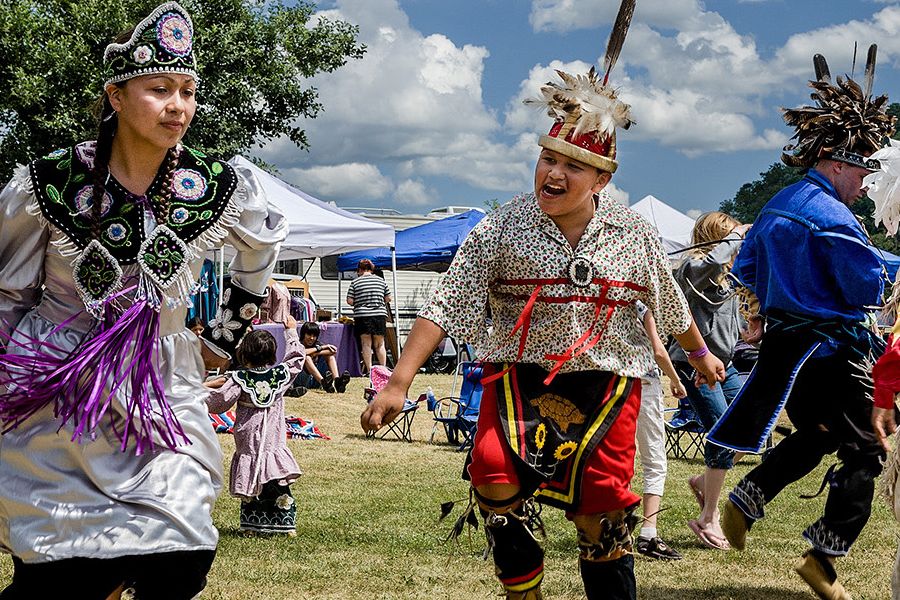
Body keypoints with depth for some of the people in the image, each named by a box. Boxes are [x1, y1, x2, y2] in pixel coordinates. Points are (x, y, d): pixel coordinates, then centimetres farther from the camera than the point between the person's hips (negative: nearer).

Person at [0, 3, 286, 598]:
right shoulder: (48, 185, -10)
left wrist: (235, 323, 23)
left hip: (163, 393, 3)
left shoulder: (219, 188, -4)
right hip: (57, 399, -2)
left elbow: (266, 238, 20)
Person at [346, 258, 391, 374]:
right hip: (380, 315, 2)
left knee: (366, 344, 3)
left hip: (362, 317, -2)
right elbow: (388, 299, 9)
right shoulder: (381, 281, 6)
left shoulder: (355, 282, 0)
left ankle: (369, 370, 0)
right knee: (380, 344, 10)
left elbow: (350, 301, -2)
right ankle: (383, 368, 6)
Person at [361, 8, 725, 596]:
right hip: (520, 373, -1)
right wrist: (399, 383, -20)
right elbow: (445, 307, -11)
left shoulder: (635, 235, 0)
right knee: (497, 478, -23)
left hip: (606, 380, 1)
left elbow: (670, 304, 18)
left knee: (602, 518, -2)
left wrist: (700, 354, 33)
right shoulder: (501, 230, -7)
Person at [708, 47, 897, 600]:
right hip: (829, 351, -9)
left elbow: (746, 269, 19)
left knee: (814, 435, 27)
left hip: (781, 342, 9)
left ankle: (743, 504, 17)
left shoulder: (777, 206, 10)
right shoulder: (831, 216, -19)